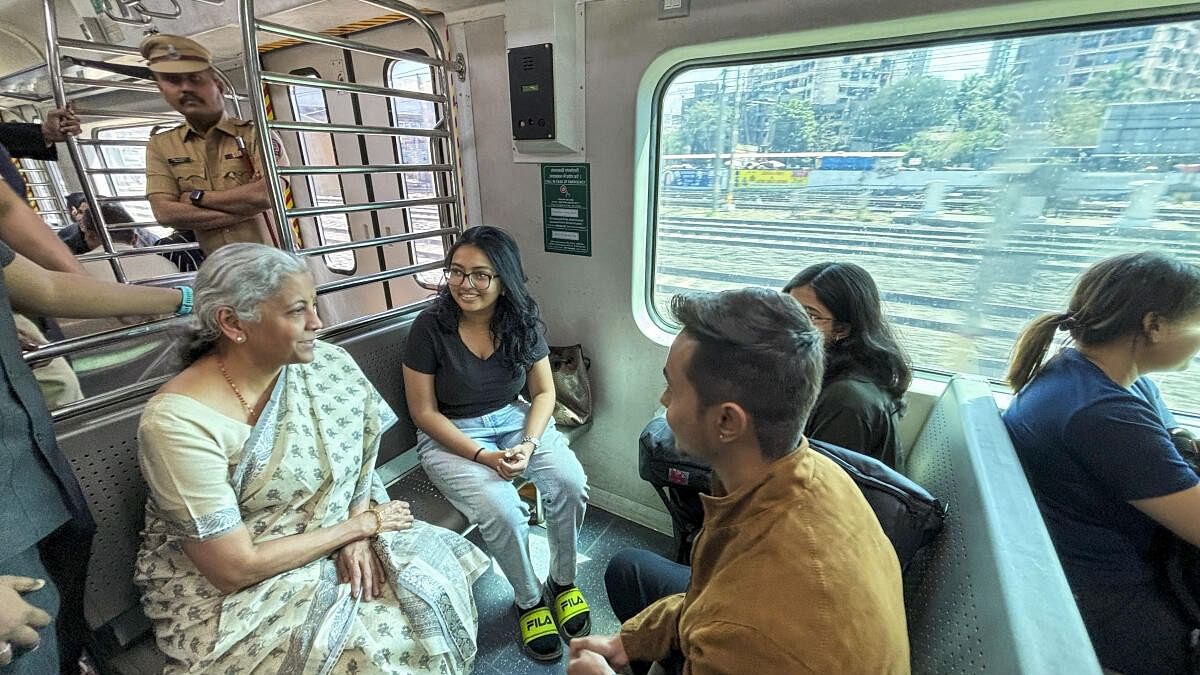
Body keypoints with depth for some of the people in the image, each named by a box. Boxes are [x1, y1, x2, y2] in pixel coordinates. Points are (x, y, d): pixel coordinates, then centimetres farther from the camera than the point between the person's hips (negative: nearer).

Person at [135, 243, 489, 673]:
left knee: (437, 581, -9)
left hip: (337, 535, 5)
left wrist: (358, 530, -15)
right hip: (227, 591, -4)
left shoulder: (328, 366, -9)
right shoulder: (178, 421, -24)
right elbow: (233, 569, -21)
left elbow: (362, 452, 0)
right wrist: (361, 524, -16)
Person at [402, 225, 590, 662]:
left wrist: (530, 443, -17)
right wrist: (483, 455, -18)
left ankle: (563, 580, 8)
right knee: (502, 512, -26)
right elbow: (424, 412, -10)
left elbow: (544, 391, 0)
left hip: (513, 420, 3)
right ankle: (529, 600, 7)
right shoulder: (430, 327, -15)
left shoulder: (522, 322, -7)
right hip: (450, 437, -2)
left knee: (570, 483, -21)